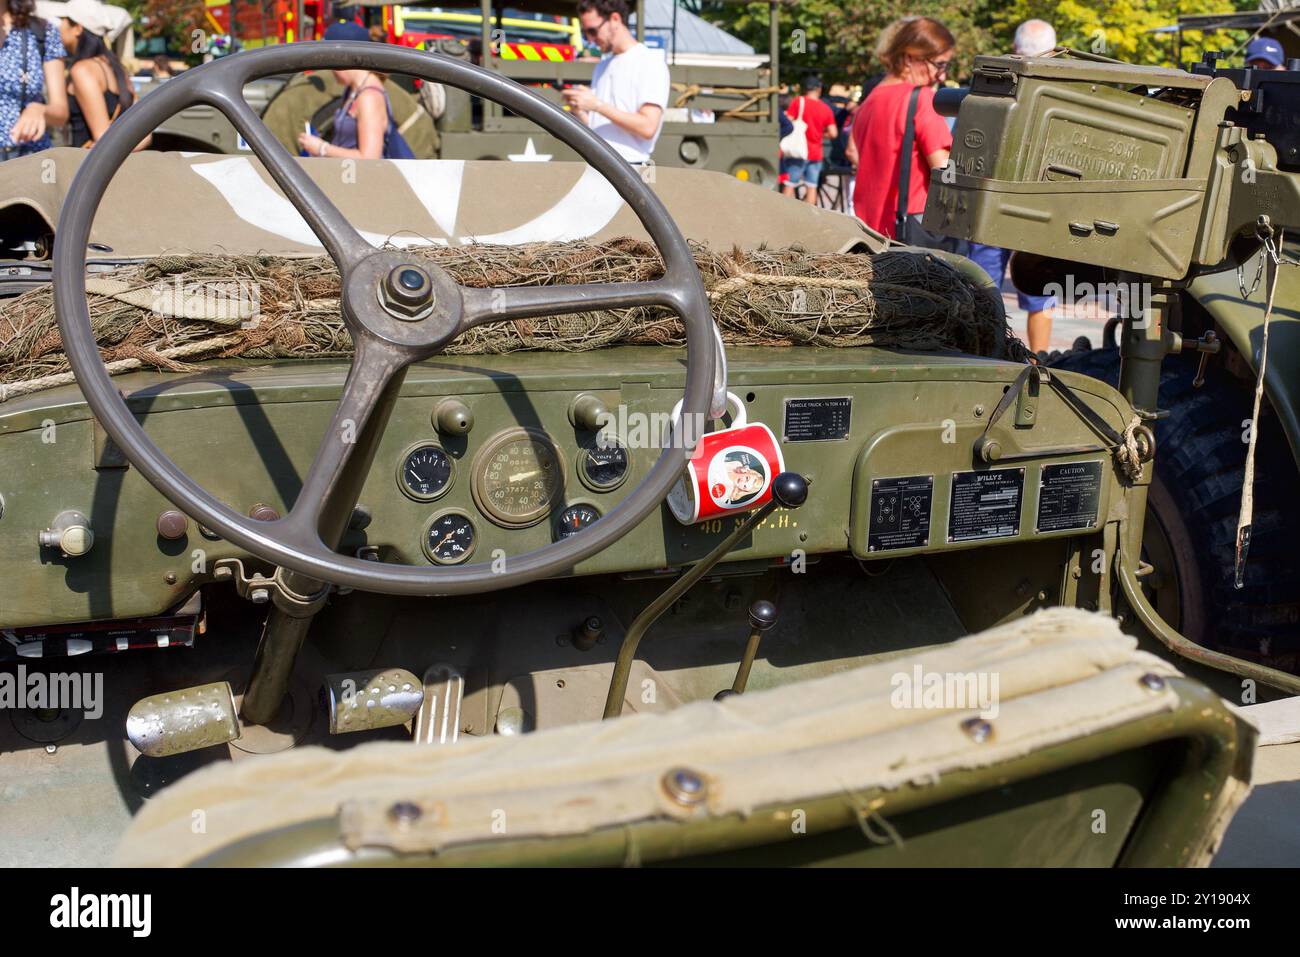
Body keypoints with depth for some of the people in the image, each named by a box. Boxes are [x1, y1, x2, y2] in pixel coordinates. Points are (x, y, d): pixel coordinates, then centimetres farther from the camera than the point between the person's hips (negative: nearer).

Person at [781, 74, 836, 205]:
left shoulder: (798, 102, -4)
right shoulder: (826, 108, 4)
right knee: (812, 187, 6)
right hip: (816, 152, 3)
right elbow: (833, 133, 1)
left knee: (789, 185, -2)